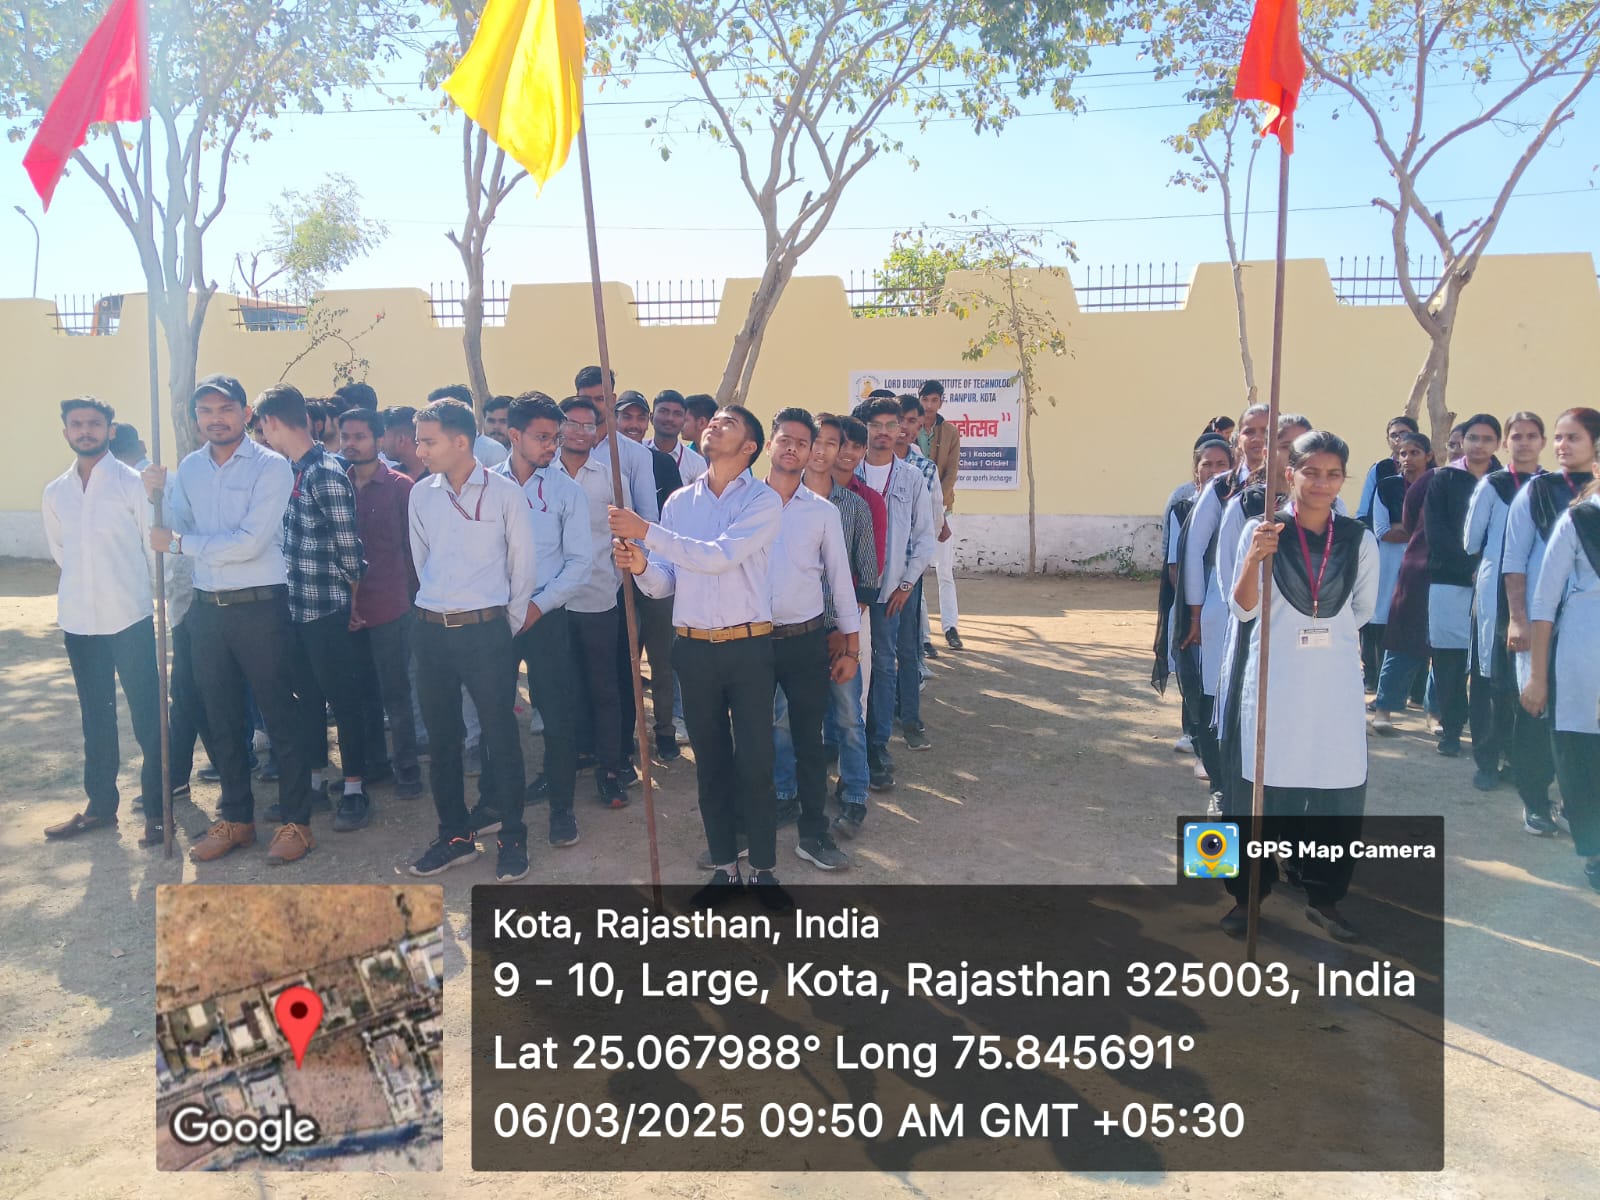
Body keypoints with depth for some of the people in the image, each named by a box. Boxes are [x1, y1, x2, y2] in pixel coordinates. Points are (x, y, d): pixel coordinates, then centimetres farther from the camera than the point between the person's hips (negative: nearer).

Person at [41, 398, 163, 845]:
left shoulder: (132, 482, -6)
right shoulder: (55, 492, 8)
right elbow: (59, 550, 21)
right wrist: (84, 583, 15)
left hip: (129, 617, -5)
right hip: (78, 619, 5)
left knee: (147, 713, -1)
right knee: (95, 716, 15)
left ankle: (156, 808, 9)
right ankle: (100, 804, 27)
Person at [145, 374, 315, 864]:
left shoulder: (271, 466, -9)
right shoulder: (188, 468, 9)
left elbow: (250, 542, -18)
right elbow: (176, 533, 10)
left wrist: (181, 543, -10)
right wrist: (159, 496, -5)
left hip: (260, 607, -6)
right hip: (207, 608, 6)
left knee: (279, 716, 1)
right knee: (221, 718, 14)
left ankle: (296, 822, 12)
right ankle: (236, 818, 29)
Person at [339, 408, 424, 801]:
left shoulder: (400, 486, -5)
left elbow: (412, 545, -2)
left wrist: (409, 593, -2)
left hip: (389, 606, -4)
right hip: (349, 607, 4)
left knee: (394, 692, 2)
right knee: (362, 691, 13)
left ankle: (407, 766, 14)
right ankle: (372, 761, 27)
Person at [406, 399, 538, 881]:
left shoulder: (504, 492, -5)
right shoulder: (421, 494, 6)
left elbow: (523, 564, 1)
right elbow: (422, 560, 16)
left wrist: (509, 625, 4)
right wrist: (438, 608, 14)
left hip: (485, 629, -4)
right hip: (431, 629, 4)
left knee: (501, 735, 0)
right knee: (441, 736, 11)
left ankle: (512, 839, 14)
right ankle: (455, 836, 25)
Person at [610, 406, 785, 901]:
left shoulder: (764, 501, -5)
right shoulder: (679, 501, 9)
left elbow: (719, 556, -20)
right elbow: (664, 583, 7)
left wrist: (647, 532, -22)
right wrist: (640, 566, -16)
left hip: (748, 647, -4)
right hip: (694, 649, 4)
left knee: (755, 762, 1)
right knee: (710, 762, 11)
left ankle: (765, 868, 16)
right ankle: (725, 866, 24)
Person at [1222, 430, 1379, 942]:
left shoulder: (1360, 540, 0)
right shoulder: (1262, 530, -6)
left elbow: (1363, 609, 15)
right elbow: (1243, 609, -7)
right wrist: (1255, 559, -21)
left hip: (1336, 682, 2)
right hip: (1274, 679, -2)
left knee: (1342, 790, 5)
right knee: (1264, 785, 4)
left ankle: (1324, 897, 23)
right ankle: (1247, 895, 19)